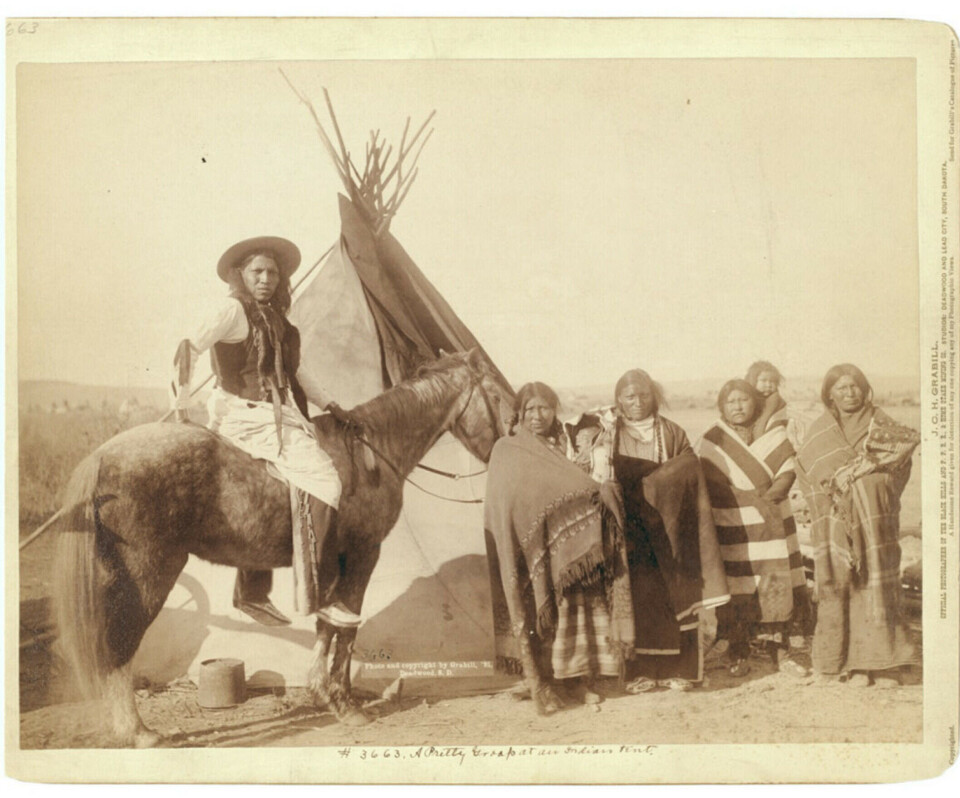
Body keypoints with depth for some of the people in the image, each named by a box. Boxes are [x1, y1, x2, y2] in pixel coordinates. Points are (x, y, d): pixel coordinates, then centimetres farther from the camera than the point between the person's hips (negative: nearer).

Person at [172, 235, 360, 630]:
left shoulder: (271, 315, 17)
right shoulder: (232, 309, -8)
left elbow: (289, 370, 24)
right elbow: (189, 348, -17)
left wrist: (330, 405, 19)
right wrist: (181, 407, -18)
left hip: (273, 414, 9)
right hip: (248, 415, -9)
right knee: (322, 479, -20)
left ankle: (252, 592, 24)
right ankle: (320, 594, -17)